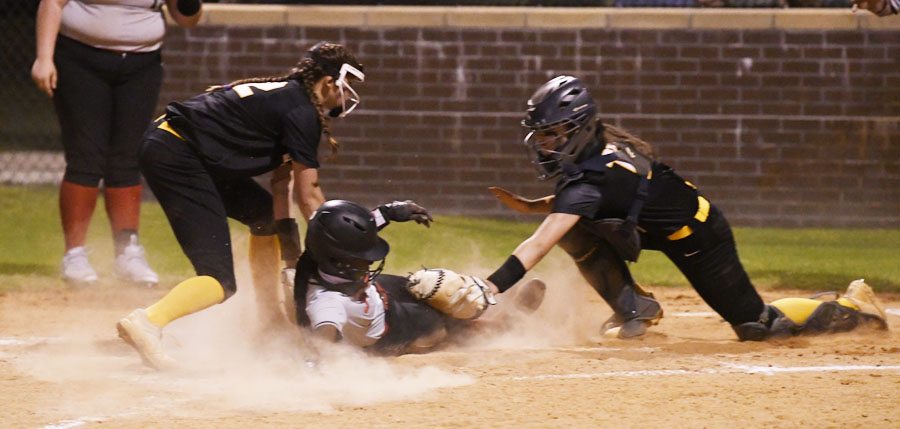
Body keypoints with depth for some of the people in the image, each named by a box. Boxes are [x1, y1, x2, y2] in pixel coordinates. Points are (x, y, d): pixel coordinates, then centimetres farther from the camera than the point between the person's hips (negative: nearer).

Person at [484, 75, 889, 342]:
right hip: (657, 224, 8)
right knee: (575, 228, -8)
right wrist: (529, 206, -3)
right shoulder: (598, 143, -8)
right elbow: (578, 203, 12)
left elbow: (537, 246, -42)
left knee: (756, 325, 4)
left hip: (699, 237, -8)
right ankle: (634, 307, 5)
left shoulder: (590, 178, -34)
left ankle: (852, 308, 22)